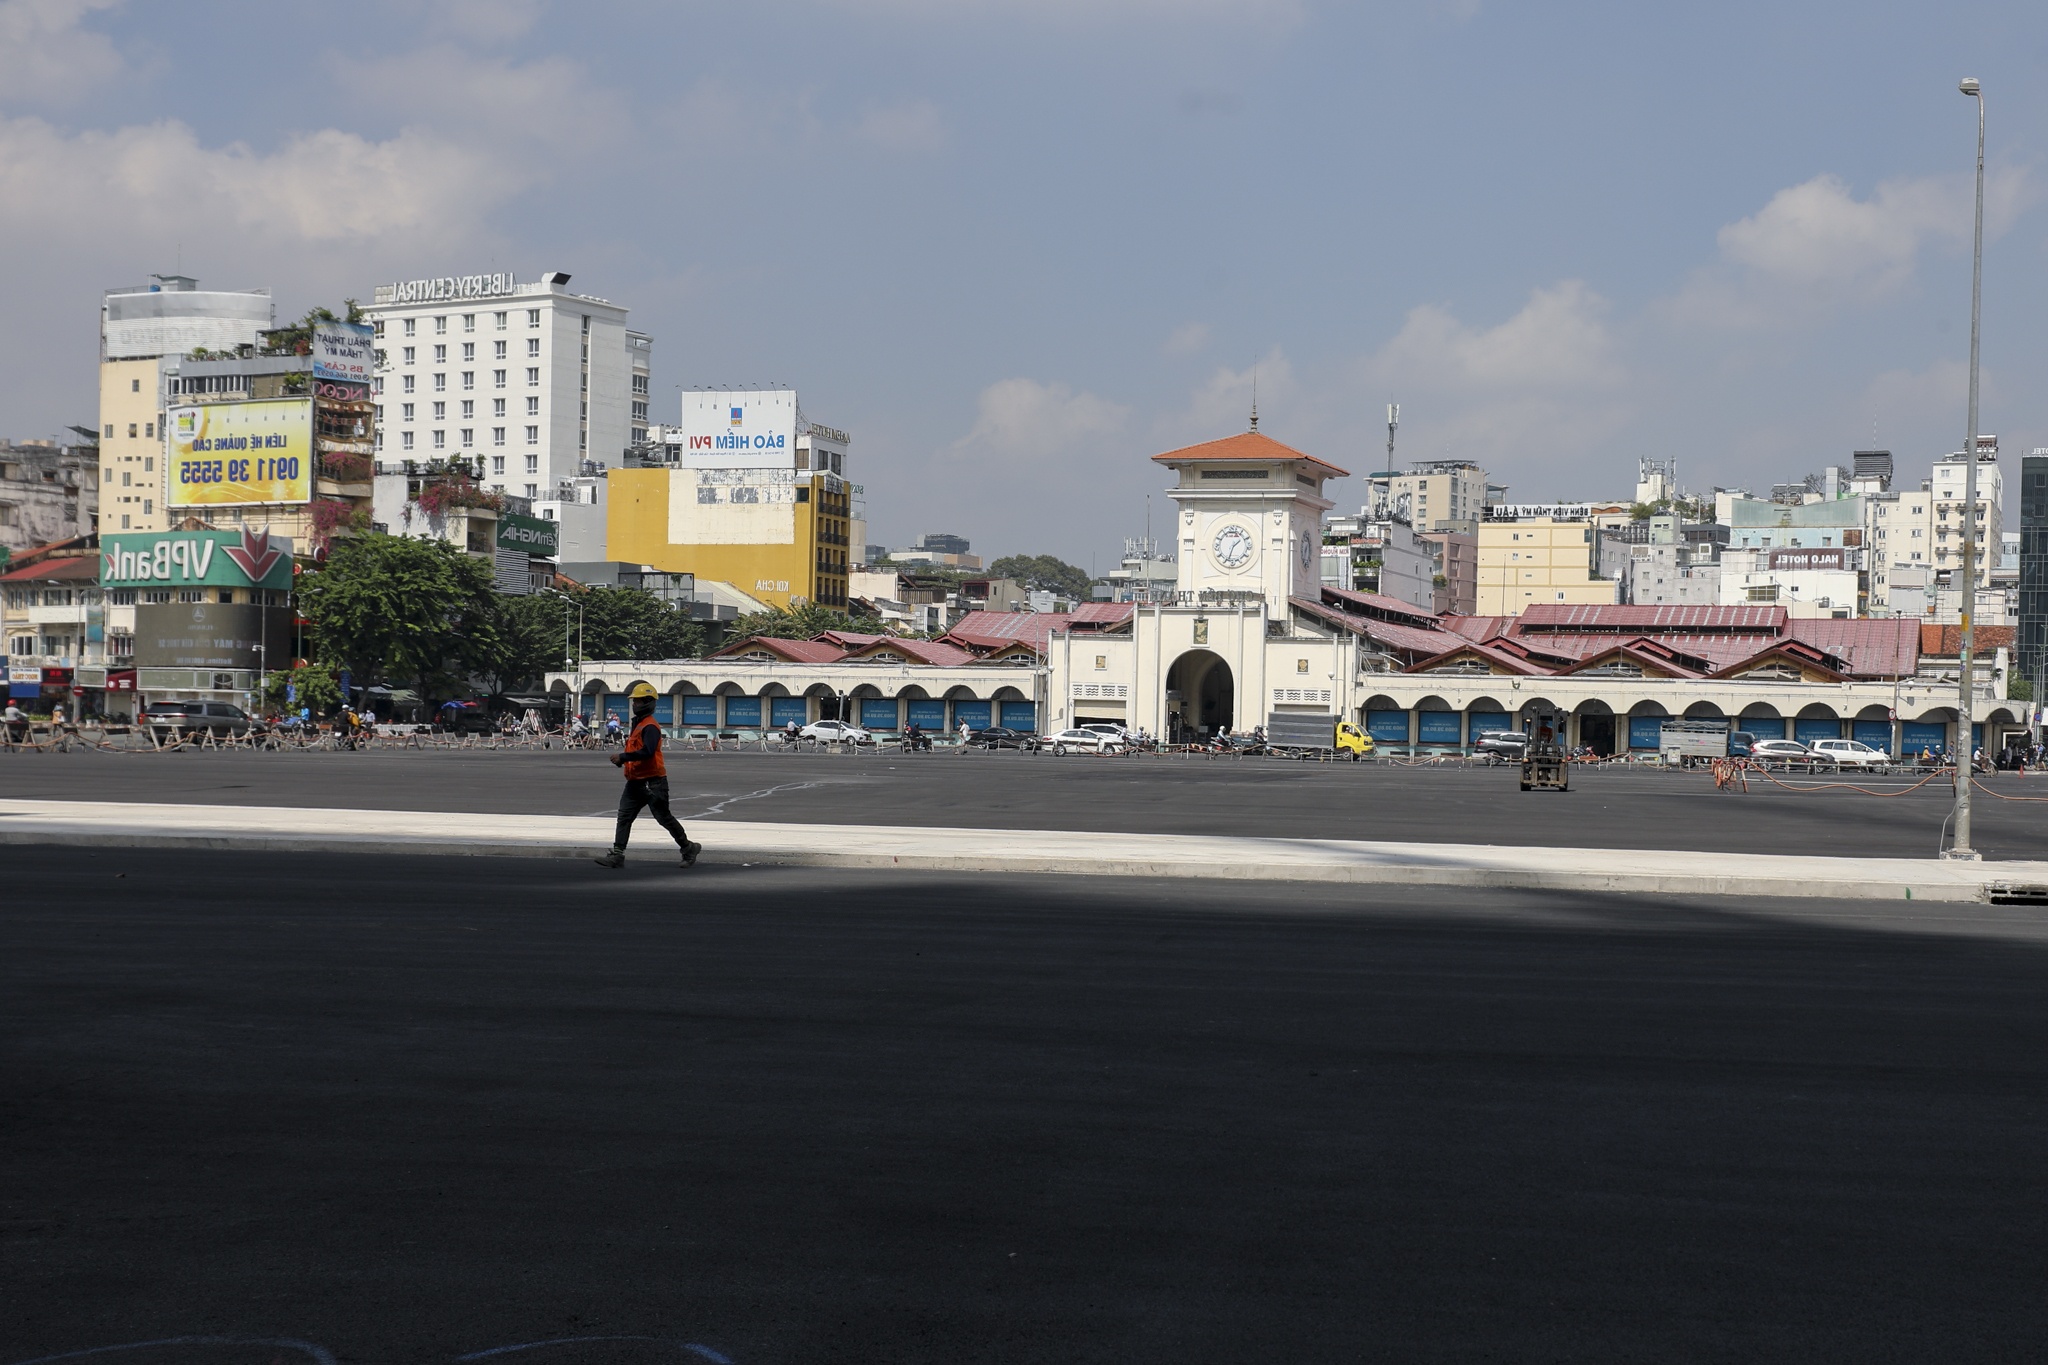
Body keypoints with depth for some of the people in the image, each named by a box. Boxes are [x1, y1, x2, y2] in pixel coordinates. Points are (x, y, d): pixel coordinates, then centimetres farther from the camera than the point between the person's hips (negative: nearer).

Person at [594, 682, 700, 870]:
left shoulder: (650, 726, -16)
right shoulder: (638, 724, 17)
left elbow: (647, 752, -28)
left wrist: (623, 757, -26)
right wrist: (622, 759, 10)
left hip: (652, 782, -10)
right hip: (636, 781, 10)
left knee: (664, 818, -1)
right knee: (624, 816, 1)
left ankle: (688, 848, 15)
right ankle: (617, 855, 0)